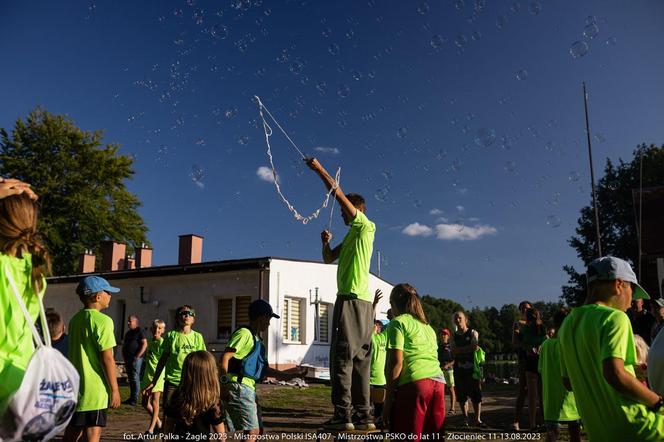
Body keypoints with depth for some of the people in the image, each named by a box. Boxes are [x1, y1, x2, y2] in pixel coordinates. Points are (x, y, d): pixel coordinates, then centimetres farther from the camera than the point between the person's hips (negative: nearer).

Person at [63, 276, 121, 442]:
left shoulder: (75, 319, 11)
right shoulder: (103, 320, -14)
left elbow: (75, 352, 17)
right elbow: (107, 358, -16)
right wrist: (114, 389, -10)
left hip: (74, 387, 8)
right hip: (94, 391, -8)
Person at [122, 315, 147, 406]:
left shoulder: (139, 331, -7)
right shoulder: (128, 333, 18)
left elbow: (145, 344, -14)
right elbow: (124, 345, 26)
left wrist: (137, 356, -17)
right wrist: (123, 356, 12)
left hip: (135, 359, -8)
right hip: (127, 359, 8)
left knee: (135, 379, -7)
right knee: (130, 379, 12)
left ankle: (135, 399, -3)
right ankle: (131, 397, 19)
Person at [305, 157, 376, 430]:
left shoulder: (367, 227, -1)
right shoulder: (350, 236, 25)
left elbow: (338, 193, -6)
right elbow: (328, 259, 28)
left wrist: (319, 169, 0)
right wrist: (326, 242, 9)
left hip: (352, 299, -9)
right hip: (361, 302, 9)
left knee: (342, 357, -11)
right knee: (360, 359, 6)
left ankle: (343, 416, -11)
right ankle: (363, 416, 8)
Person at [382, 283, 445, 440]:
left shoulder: (398, 323, 5)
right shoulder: (428, 327, 26)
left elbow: (396, 363, -5)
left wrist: (387, 402, -4)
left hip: (414, 382, -7)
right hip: (439, 382, 7)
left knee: (409, 437, -6)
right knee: (433, 436, 10)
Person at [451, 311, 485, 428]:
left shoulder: (473, 333, 3)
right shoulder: (454, 336, 11)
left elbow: (474, 347, -12)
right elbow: (453, 351, -4)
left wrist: (461, 350, -11)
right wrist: (469, 348, -12)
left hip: (472, 367, -3)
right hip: (459, 368, 3)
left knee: (476, 394, -4)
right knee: (462, 395, 5)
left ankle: (478, 419, 2)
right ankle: (465, 418, 15)